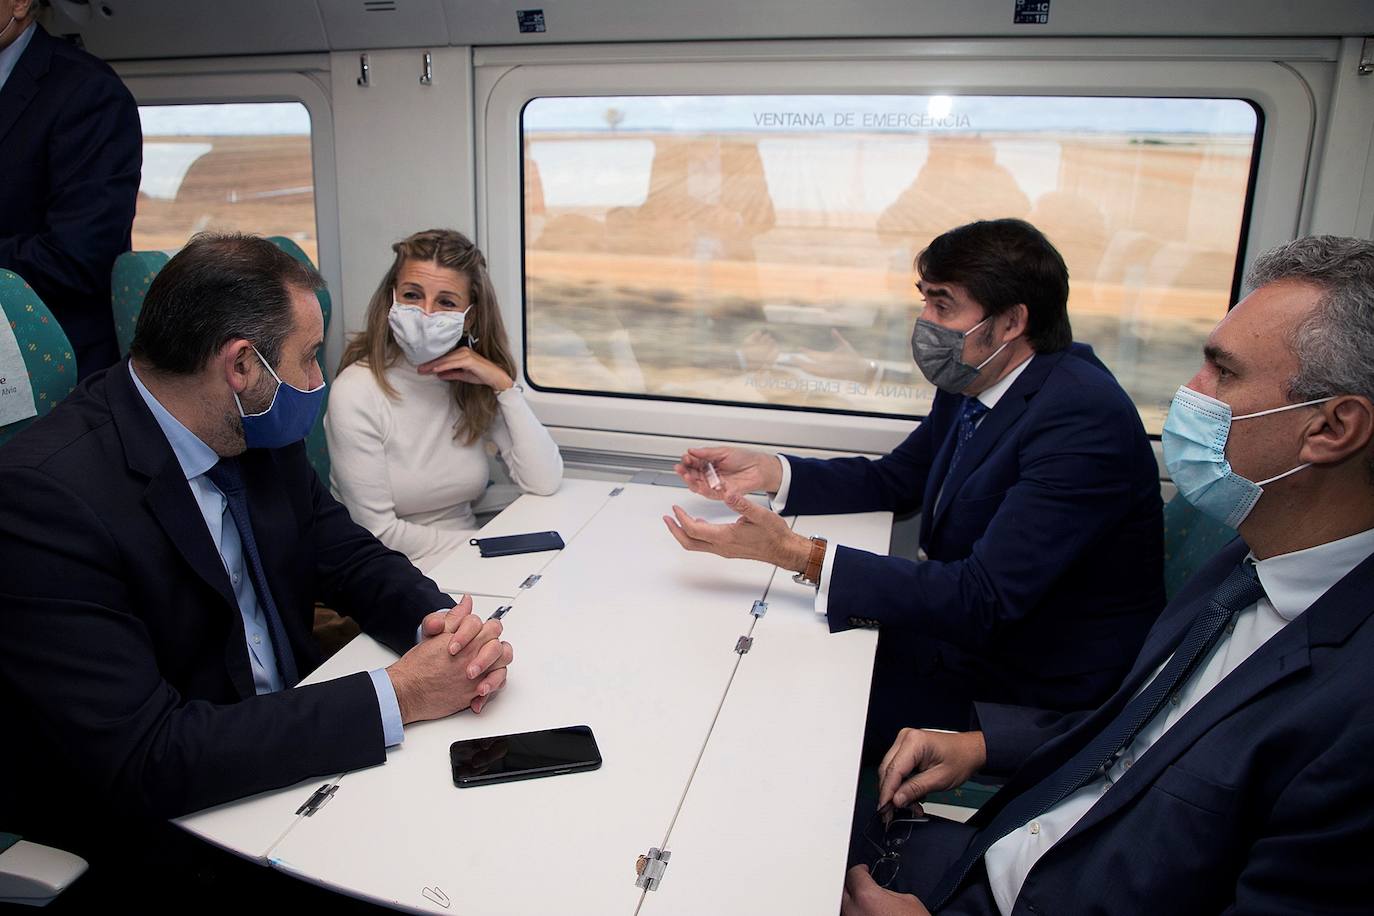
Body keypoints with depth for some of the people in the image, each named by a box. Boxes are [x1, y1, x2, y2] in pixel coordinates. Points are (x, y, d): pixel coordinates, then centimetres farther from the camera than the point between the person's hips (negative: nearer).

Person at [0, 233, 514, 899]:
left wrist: (441, 622, -17)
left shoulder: (260, 435, -4)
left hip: (292, 752, 6)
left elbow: (345, 554, 5)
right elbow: (141, 761, -29)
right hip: (164, 836, -6)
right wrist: (397, 696, -28)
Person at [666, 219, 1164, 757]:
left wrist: (794, 553, -39)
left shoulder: (1081, 420, -28)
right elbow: (896, 480, 11)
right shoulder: (973, 379, -1)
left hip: (1035, 687, -8)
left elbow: (982, 601, -33)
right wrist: (766, 472, -4)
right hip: (964, 620, 8)